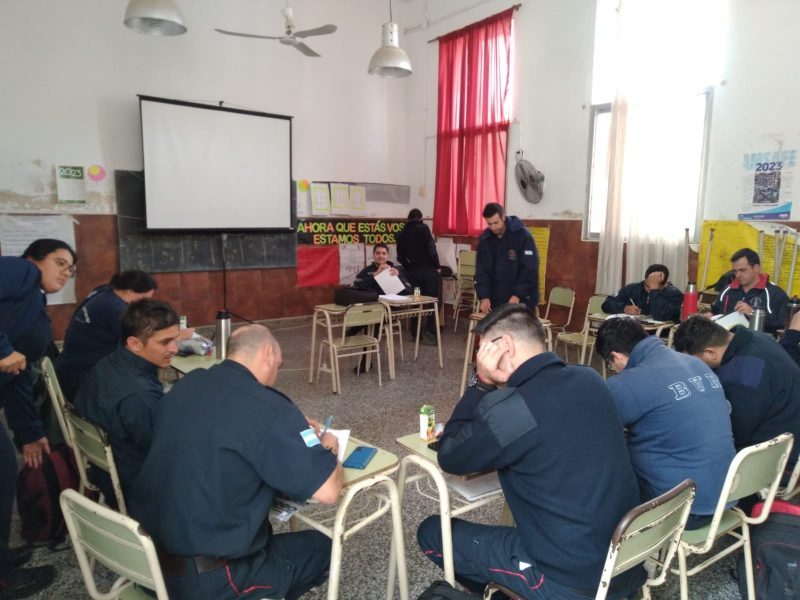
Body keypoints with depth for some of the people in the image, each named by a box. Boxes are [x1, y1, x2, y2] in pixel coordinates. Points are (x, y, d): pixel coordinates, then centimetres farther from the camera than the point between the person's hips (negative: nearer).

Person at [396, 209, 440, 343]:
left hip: (412, 272, 4)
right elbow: (431, 249, -12)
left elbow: (400, 257, 9)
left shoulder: (401, 234, 8)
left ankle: (416, 334, 13)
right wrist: (437, 266, -2)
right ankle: (430, 330, -10)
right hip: (428, 270, -4)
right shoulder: (423, 228, -5)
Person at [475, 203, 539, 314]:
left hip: (522, 300, -4)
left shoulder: (522, 235, -12)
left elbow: (530, 269, -14)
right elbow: (481, 270, -2)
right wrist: (484, 296, -15)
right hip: (496, 300, 4)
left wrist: (518, 294, -22)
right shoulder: (485, 239, 0)